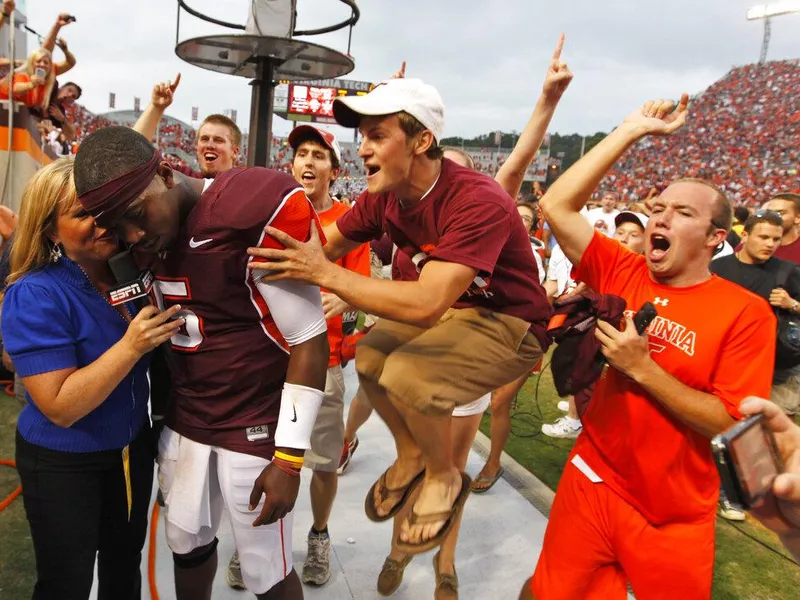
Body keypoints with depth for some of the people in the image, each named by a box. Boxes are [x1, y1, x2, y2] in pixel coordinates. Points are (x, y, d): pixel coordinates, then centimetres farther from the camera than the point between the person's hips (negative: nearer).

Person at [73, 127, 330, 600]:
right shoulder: (144, 232, 0)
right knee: (188, 546, 22)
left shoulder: (255, 211, -23)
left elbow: (308, 340, -19)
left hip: (257, 424, -6)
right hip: (184, 419, 6)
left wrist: (288, 457, -16)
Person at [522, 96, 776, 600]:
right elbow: (557, 206, -12)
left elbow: (733, 425, -16)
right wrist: (632, 132, -12)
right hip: (593, 481, 2)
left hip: (676, 515, -1)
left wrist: (642, 367, -23)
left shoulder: (746, 313, -12)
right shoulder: (622, 272, -4)